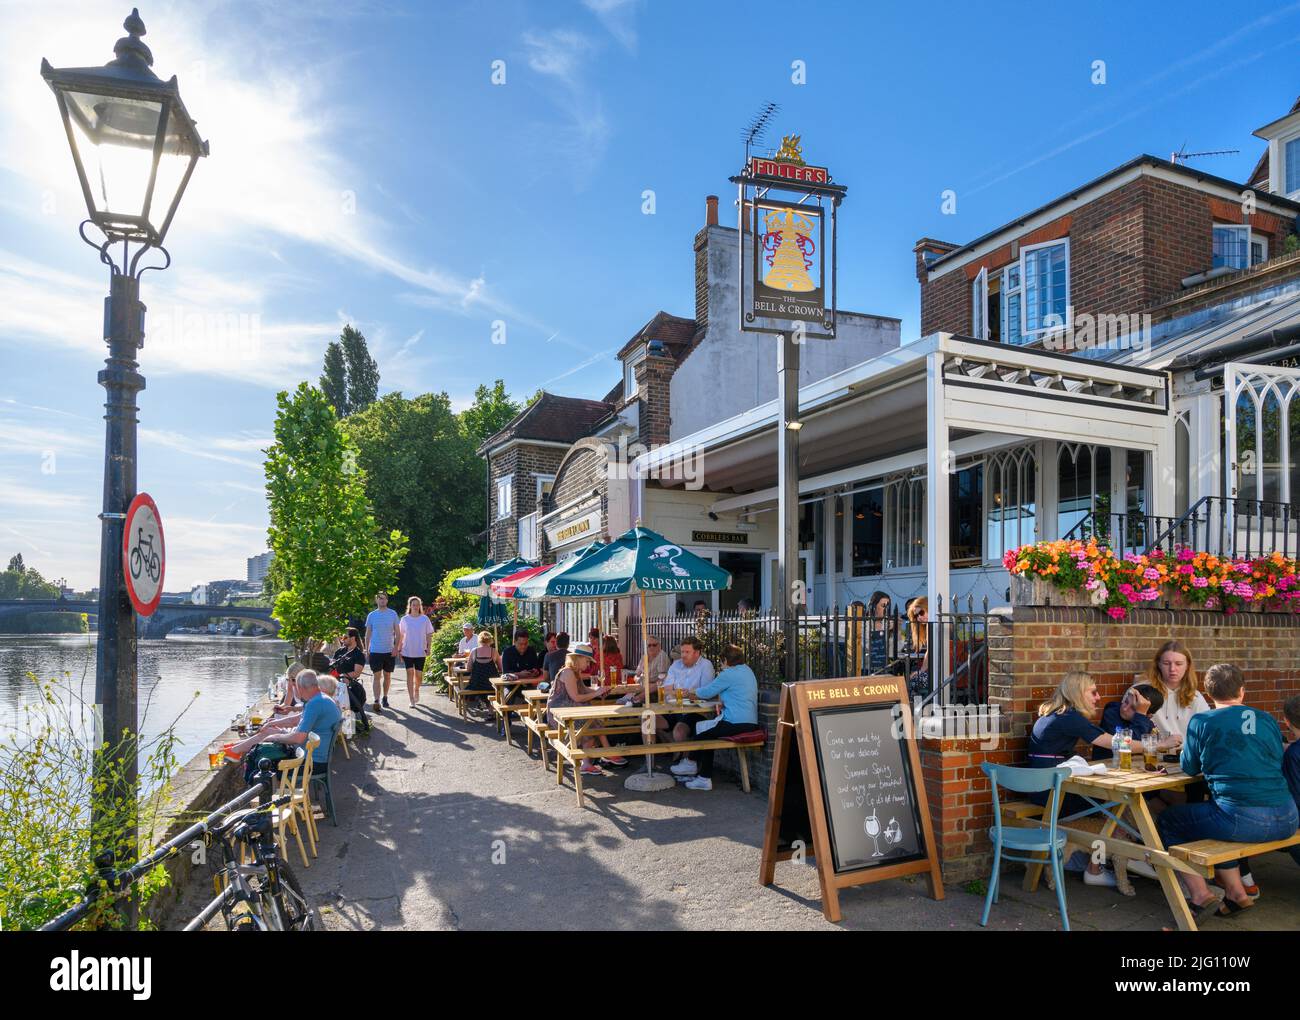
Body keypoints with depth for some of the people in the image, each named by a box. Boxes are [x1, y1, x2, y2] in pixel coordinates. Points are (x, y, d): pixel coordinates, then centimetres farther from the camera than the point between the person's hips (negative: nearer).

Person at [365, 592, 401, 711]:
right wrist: (366, 650, 3)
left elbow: (398, 633, 3)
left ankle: (385, 697, 26)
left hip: (389, 651, 1)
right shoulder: (372, 615, 3)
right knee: (377, 676, -7)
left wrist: (396, 647, -8)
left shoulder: (393, 614, 2)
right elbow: (368, 634, 8)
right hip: (375, 651, -1)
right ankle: (377, 701, -12)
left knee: (387, 676, 11)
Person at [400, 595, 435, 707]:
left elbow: (429, 635, 4)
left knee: (419, 674, 3)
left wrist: (428, 648, -5)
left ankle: (416, 690, 33)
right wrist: (400, 650, 3)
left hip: (420, 652, 0)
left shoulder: (425, 619, 1)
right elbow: (401, 636, 7)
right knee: (410, 673, -4)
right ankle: (411, 699, -1)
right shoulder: (405, 619, 2)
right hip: (407, 651, 0)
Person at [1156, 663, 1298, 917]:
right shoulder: (1267, 720, 10)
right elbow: (1276, 762, 22)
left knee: (1168, 822, 14)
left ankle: (1200, 894, 6)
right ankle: (1235, 890, 30)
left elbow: (1189, 768, 8)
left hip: (1241, 820, -6)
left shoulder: (1201, 722, -3)